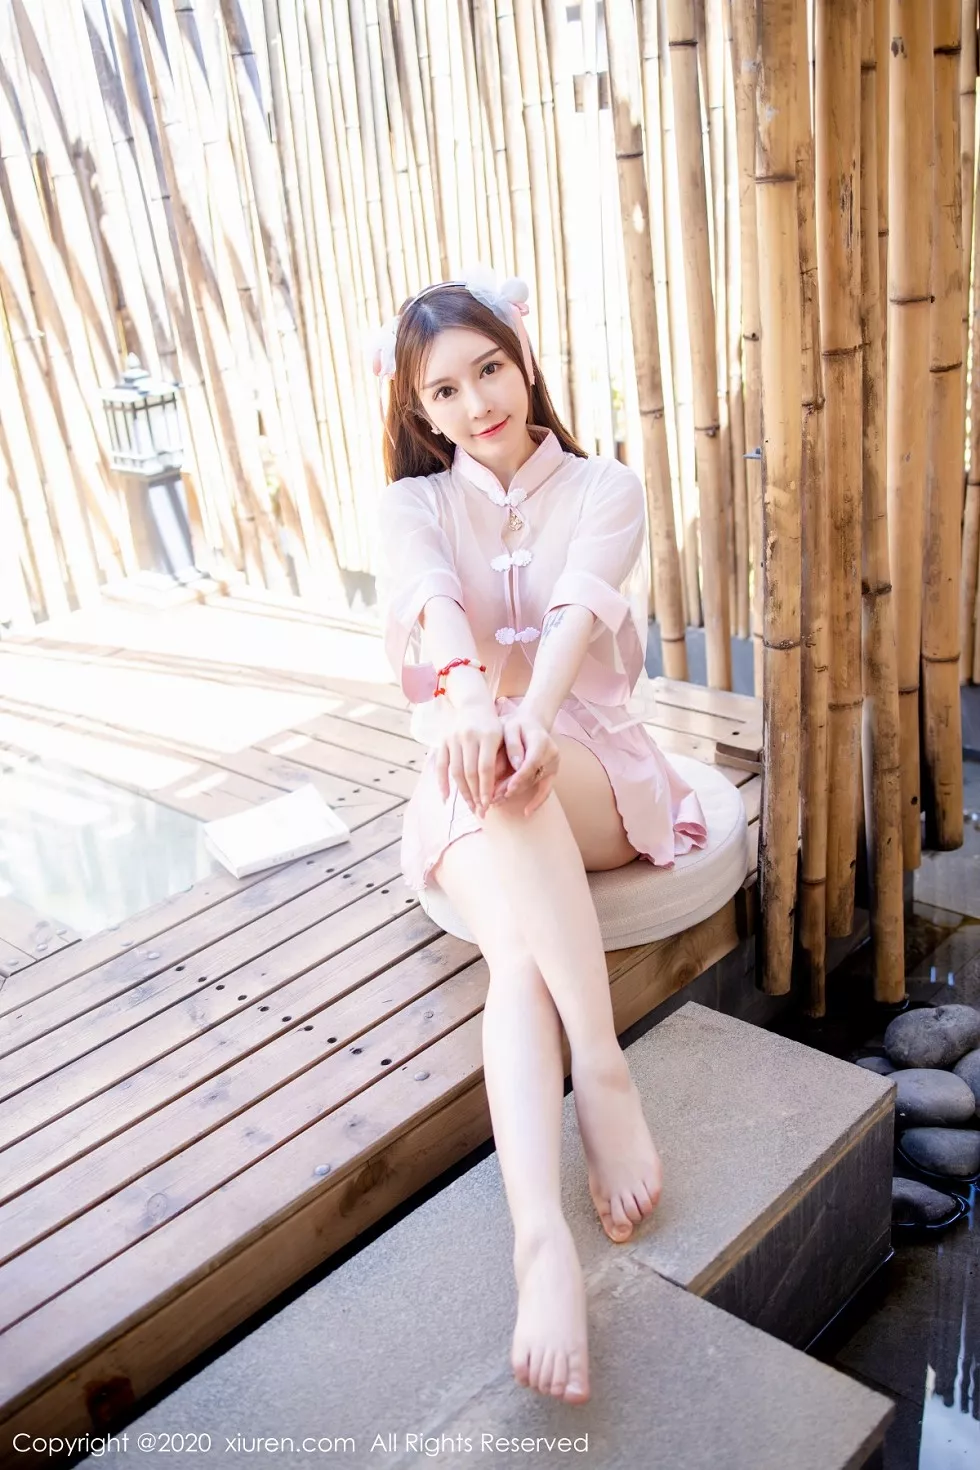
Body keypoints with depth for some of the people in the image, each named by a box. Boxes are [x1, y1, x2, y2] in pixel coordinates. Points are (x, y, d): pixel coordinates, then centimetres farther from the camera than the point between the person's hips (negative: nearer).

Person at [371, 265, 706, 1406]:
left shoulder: (605, 489, 9)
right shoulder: (414, 505, 10)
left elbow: (580, 606, -15)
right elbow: (430, 600, -16)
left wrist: (532, 712, -38)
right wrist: (468, 698, -41)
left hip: (598, 770, 0)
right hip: (470, 787, 1)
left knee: (515, 831, -38)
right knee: (519, 954, -34)